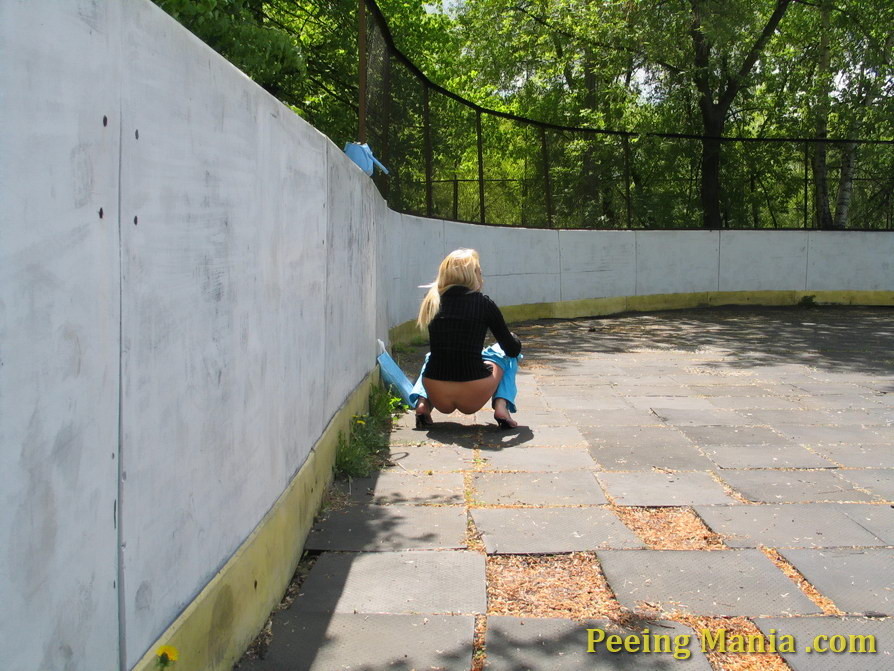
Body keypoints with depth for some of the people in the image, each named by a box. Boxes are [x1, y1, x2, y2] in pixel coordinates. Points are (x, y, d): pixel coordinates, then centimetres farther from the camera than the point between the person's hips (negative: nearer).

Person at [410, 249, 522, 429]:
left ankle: (423, 404, 13)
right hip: (472, 399, -3)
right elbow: (513, 350, 5)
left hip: (438, 398, 3)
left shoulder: (432, 301, 4)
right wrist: (514, 339, 28)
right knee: (504, 351, 24)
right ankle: (501, 406, 5)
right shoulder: (484, 304, -5)